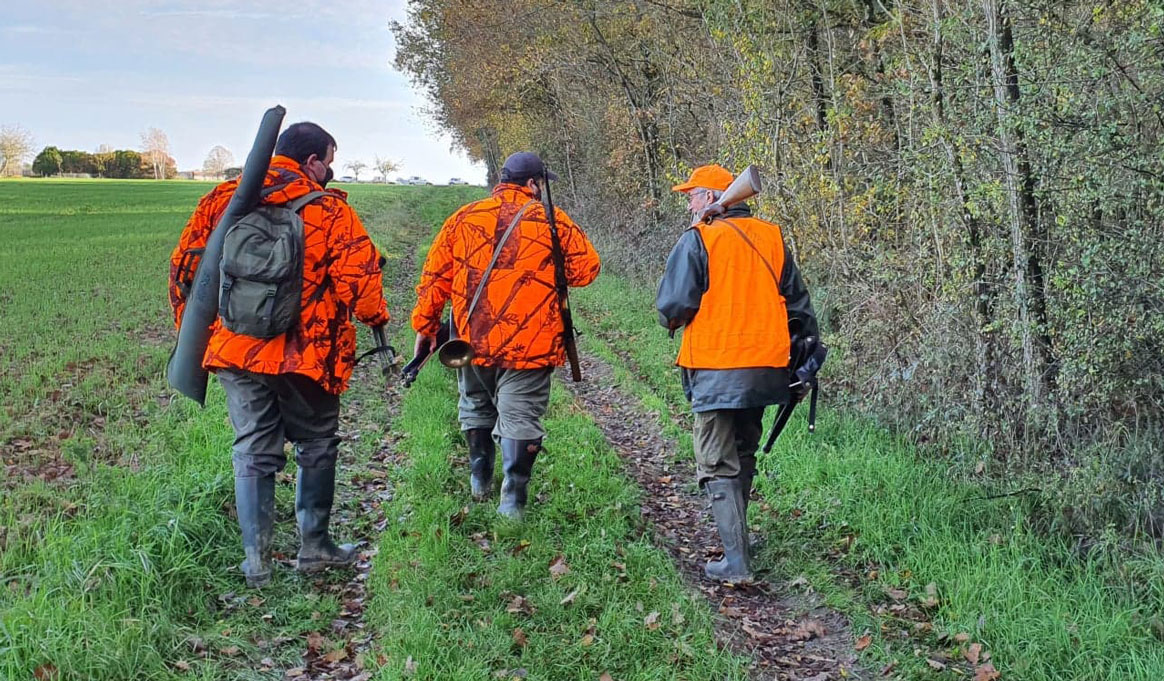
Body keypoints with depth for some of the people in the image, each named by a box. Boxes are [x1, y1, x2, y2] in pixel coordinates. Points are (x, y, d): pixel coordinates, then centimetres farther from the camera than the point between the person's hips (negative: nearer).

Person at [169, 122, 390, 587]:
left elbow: (185, 265, 8)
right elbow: (359, 276, -13)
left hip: (235, 350, 3)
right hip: (306, 354, -3)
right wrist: (375, 318, 7)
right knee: (317, 446, 16)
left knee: (253, 452, 11)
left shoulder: (223, 199, 5)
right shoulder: (329, 210, -7)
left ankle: (256, 562, 10)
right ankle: (314, 548, 21)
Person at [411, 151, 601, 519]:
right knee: (520, 417, 2)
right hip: (529, 344, -3)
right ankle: (512, 500, -1)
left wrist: (424, 326, 13)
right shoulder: (552, 221, -3)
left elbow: (435, 276, 5)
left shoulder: (464, 218, 4)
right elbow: (587, 266, -1)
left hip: (472, 338, 3)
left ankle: (480, 480, 36)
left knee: (476, 408, 23)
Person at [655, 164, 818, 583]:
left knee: (718, 465, 0)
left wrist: (671, 320, 10)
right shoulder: (771, 237, 8)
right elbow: (797, 302, 13)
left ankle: (736, 561, -6)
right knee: (743, 455, 22)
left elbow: (673, 305, -13)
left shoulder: (698, 240, -10)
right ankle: (735, 535, 33)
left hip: (717, 371, -6)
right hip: (766, 368, 6)